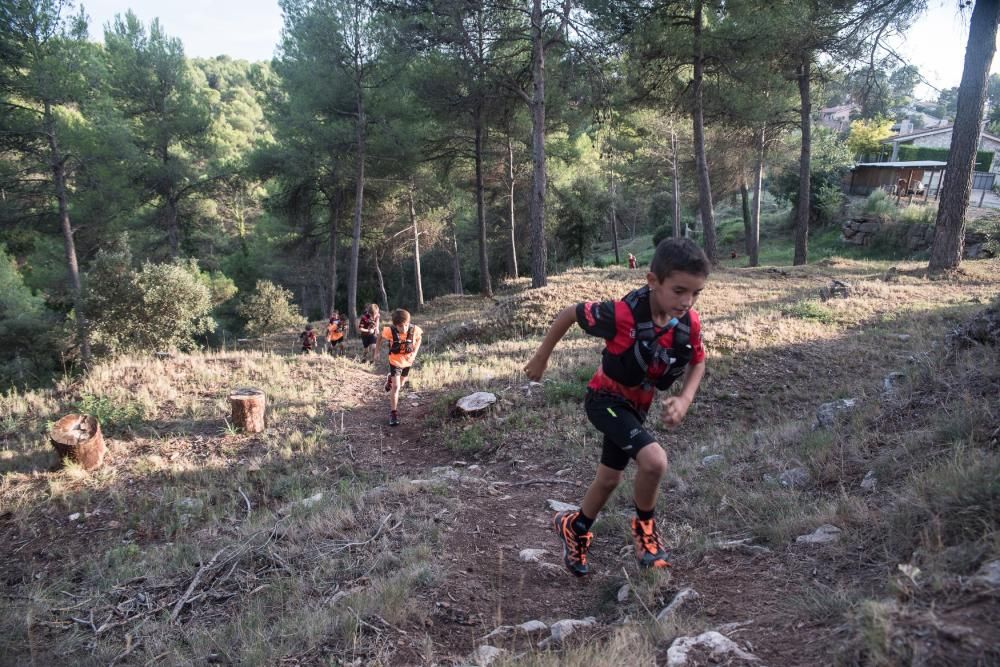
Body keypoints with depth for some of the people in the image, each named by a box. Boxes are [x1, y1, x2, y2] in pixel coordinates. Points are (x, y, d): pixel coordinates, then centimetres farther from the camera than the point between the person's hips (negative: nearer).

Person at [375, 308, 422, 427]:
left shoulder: (414, 330, -27)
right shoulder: (390, 331, -30)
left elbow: (419, 338, -4)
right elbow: (381, 338, -8)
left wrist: (415, 352, -13)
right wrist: (377, 350, -6)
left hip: (407, 361, 3)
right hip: (395, 361, -3)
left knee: (401, 384, 23)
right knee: (396, 387, -12)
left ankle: (390, 379, 58)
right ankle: (393, 412, -1)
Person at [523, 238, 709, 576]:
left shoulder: (690, 323, -17)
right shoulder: (623, 314, -33)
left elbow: (697, 363, 3)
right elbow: (570, 313, -18)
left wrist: (684, 400, -15)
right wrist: (541, 358, -7)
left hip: (636, 405, 6)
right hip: (606, 399, -6)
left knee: (609, 478, 19)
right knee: (654, 460, -26)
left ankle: (574, 528, 44)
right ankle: (644, 526, 3)